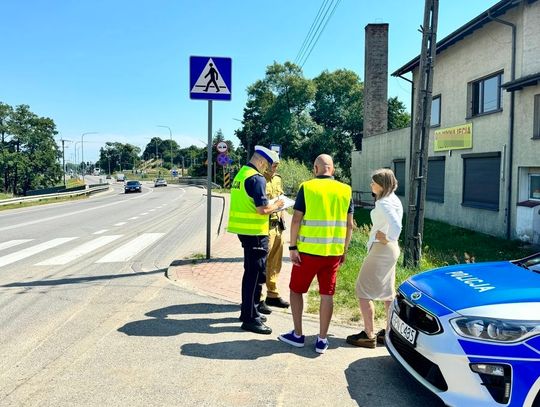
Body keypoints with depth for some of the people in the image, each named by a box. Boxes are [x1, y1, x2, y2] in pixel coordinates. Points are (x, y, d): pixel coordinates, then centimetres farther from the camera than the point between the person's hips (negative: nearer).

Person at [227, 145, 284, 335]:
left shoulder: (241, 174, 12)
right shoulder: (257, 178, -18)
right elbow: (262, 209, -22)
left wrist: (269, 204, 16)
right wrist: (276, 205, -3)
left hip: (244, 229, 10)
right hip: (254, 231, -10)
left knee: (251, 271, 20)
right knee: (256, 273, -2)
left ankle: (248, 310, 31)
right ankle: (250, 318, 4)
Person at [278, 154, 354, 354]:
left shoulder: (307, 188, -6)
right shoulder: (345, 190, 4)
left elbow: (296, 220, -10)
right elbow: (349, 224, 6)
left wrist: (292, 247, -5)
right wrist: (344, 250, 15)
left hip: (308, 250, -3)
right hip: (334, 252, 3)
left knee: (296, 290, 13)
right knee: (327, 294, 9)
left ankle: (297, 335, 19)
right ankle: (322, 340, 14)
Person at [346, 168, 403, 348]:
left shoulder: (383, 204, -18)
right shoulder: (394, 200, 11)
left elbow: (396, 226, -31)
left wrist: (387, 239, -15)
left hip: (380, 249, -10)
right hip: (391, 250, 10)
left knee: (363, 290, -2)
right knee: (388, 292, 16)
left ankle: (368, 335, 2)